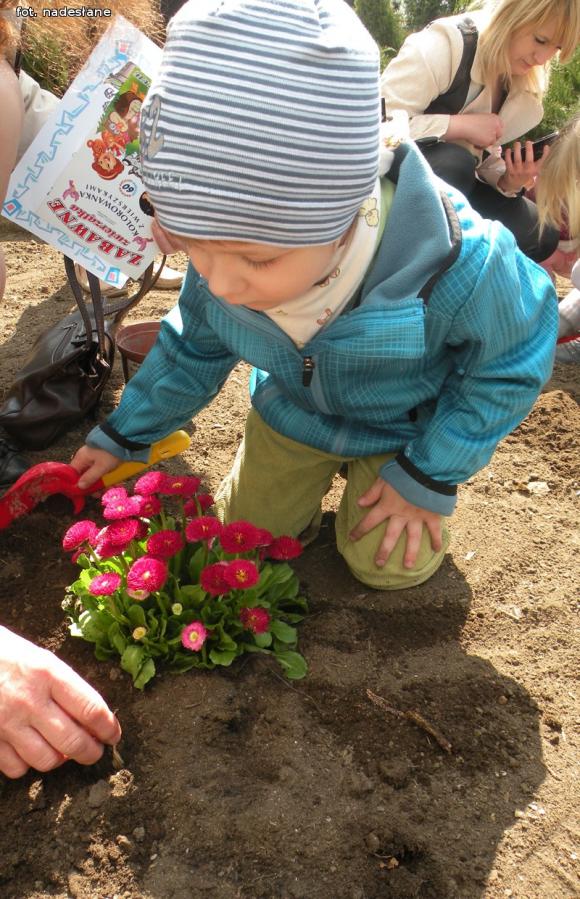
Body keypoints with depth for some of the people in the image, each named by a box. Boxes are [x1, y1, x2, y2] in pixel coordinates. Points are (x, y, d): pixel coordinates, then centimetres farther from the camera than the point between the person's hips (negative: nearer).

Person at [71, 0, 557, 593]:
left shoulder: (458, 267, -42)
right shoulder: (224, 248, -27)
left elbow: (511, 366, -19)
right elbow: (194, 345, -4)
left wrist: (428, 476, -15)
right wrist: (124, 435, 5)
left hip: (404, 428, -2)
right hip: (291, 412, 3)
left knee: (389, 564, -3)